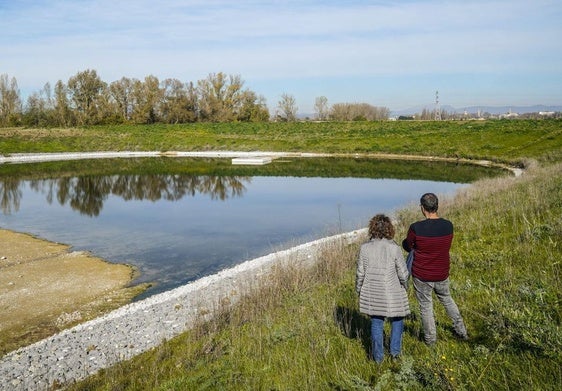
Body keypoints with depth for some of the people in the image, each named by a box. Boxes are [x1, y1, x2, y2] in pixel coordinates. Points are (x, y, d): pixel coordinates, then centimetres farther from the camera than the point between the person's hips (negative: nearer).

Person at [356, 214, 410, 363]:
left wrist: (359, 290, 11)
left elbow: (360, 273, -5)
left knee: (376, 322, 17)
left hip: (372, 293, 2)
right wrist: (403, 284, 10)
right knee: (397, 320, 23)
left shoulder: (365, 247, -11)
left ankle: (378, 356, 26)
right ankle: (395, 350, 29)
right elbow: (403, 273, -11)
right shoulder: (394, 248, -17)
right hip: (392, 293, -2)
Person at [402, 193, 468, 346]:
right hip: (442, 274, 4)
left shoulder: (416, 228, -23)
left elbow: (407, 246, -6)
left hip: (422, 275, -4)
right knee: (447, 300, 28)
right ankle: (461, 331, 37)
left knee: (426, 306, 14)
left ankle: (430, 339, 27)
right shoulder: (448, 226, -10)